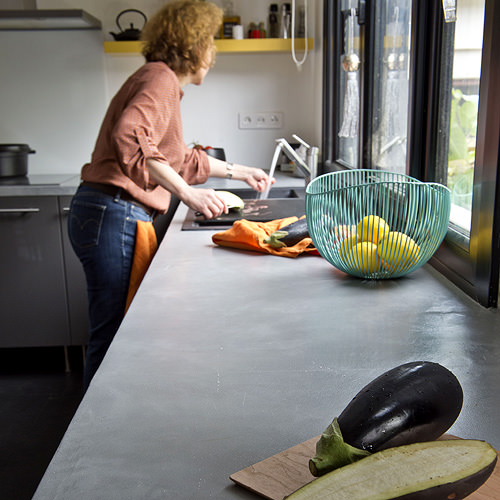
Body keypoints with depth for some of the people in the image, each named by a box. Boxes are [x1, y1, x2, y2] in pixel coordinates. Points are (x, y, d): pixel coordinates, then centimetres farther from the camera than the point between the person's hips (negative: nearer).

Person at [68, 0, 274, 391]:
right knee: (111, 335, -2)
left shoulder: (161, 80, 22)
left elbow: (182, 158, 33)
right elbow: (129, 139, -29)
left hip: (112, 216, 10)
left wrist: (239, 172, 39)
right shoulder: (161, 78, -9)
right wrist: (187, 192, -26)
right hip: (112, 215, -10)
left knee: (121, 331, 18)